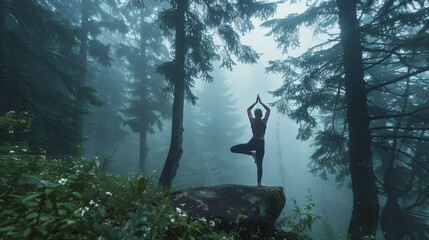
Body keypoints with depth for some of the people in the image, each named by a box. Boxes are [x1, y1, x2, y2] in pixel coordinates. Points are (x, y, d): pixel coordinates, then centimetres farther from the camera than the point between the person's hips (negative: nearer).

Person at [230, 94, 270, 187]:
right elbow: (268, 110, 14)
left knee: (233, 149, 4)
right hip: (261, 143, 2)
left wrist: (256, 102, 17)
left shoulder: (252, 121, -1)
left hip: (253, 142, -2)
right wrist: (261, 102, 14)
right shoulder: (264, 121, -1)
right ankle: (259, 183, 1)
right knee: (259, 164, 5)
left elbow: (248, 110, 15)